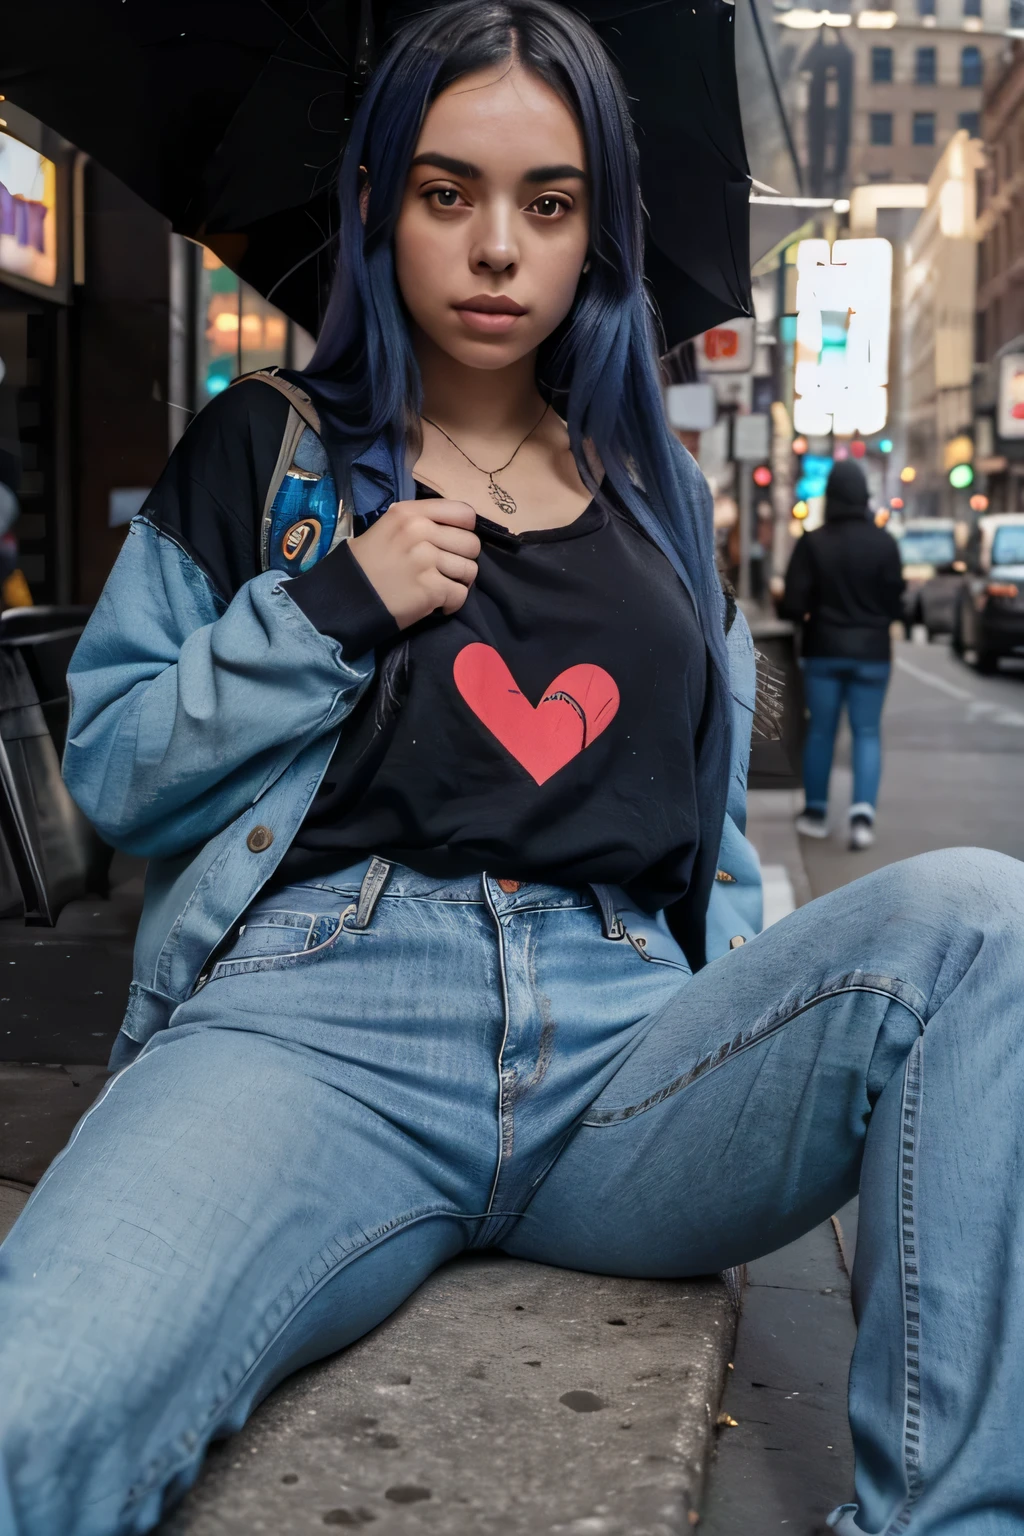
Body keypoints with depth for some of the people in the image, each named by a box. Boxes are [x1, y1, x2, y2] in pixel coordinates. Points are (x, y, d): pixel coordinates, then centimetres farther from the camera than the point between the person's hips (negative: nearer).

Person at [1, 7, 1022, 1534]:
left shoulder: (658, 491, 24)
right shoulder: (266, 451, 16)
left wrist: (757, 1042, 10)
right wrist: (338, 606, -2)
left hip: (627, 1034, 5)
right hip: (319, 1013, -4)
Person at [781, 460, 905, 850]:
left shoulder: (812, 543, -10)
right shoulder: (884, 543, -7)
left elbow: (793, 605, -11)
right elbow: (895, 601, -2)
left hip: (823, 649, 0)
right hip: (872, 651, 0)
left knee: (820, 731, 12)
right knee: (867, 732, 5)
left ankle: (815, 813, 21)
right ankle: (863, 814, -10)